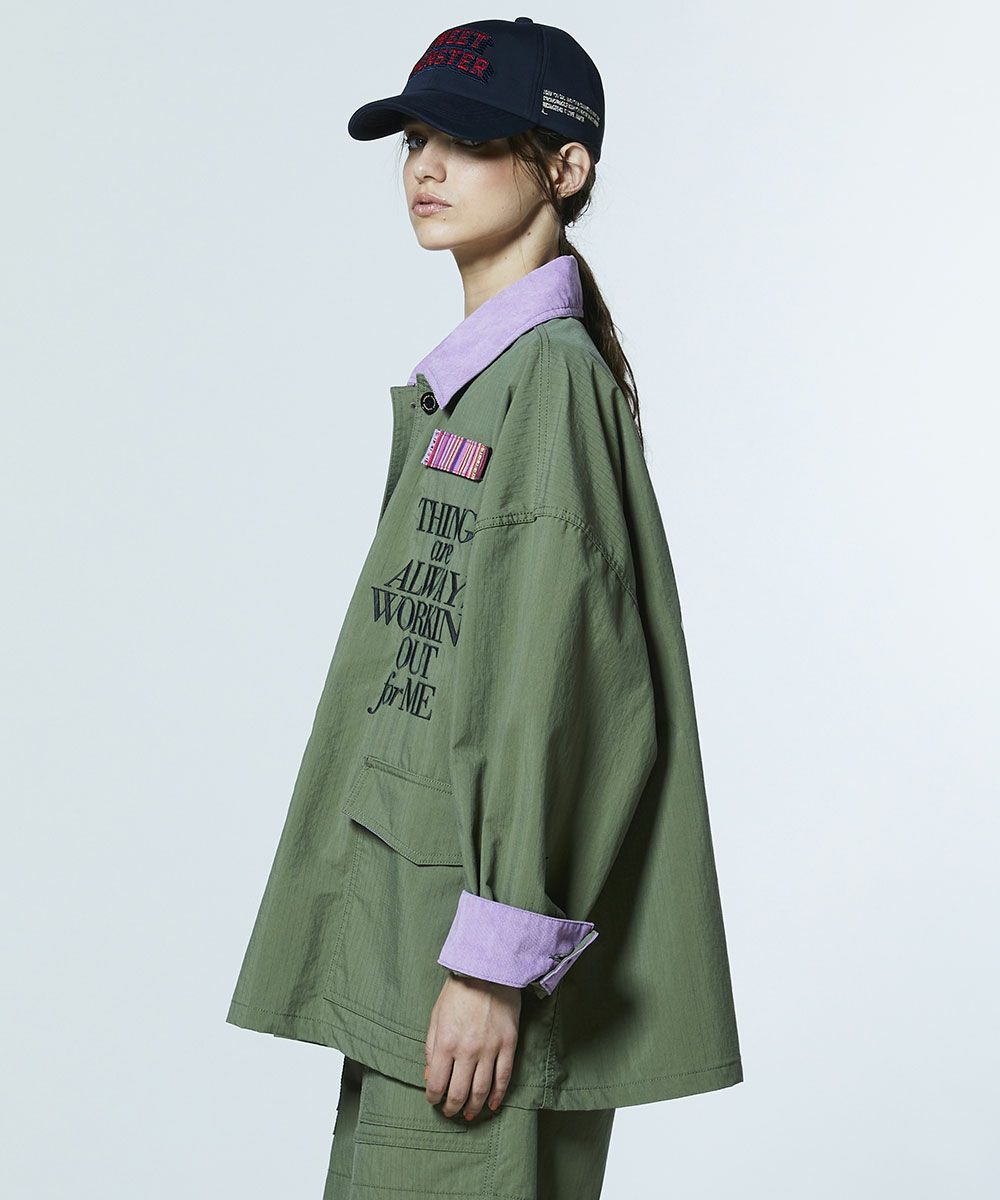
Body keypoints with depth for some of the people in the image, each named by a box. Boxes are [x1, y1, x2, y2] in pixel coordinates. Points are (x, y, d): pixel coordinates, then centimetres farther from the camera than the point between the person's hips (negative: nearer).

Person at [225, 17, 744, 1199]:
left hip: (485, 918, -9)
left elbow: (551, 681, -19)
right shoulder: (467, 378, 15)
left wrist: (492, 961, -20)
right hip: (412, 903, 9)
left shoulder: (552, 373, -13)